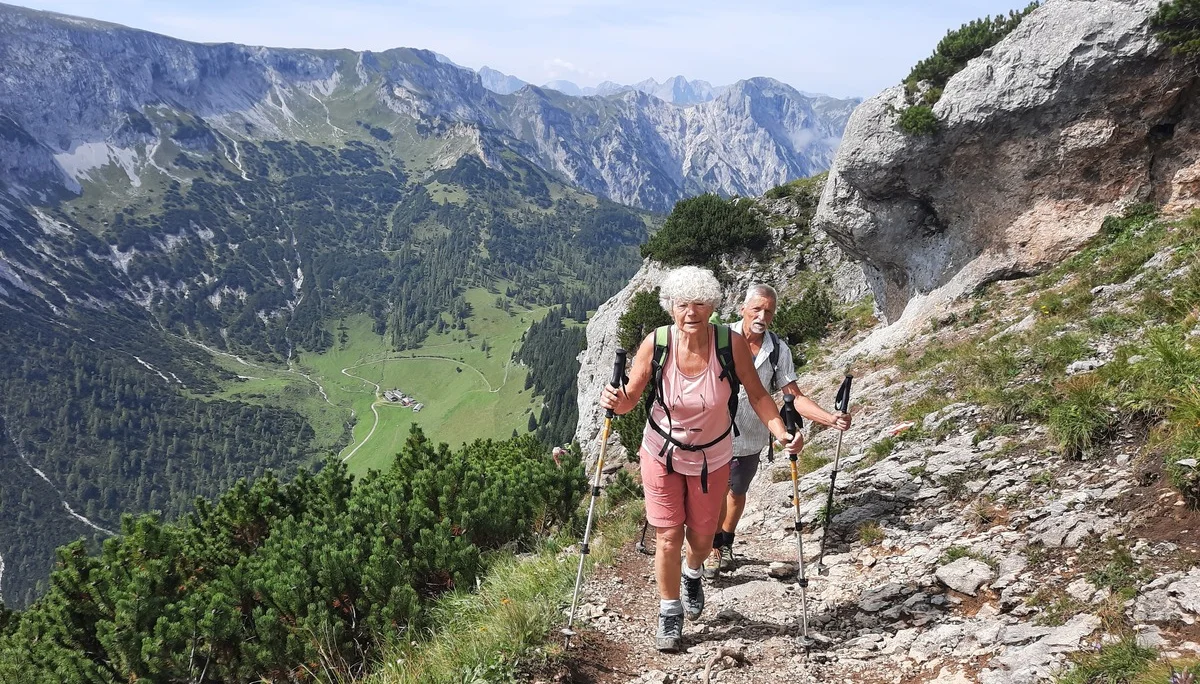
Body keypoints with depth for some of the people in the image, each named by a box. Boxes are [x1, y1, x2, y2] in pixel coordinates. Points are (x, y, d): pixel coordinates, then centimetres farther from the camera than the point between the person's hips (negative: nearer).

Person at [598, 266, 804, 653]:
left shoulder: (732, 344, -22)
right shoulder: (655, 345, -21)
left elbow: (757, 395, -9)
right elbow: (631, 398, -11)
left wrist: (780, 432, -24)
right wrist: (616, 401, -34)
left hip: (713, 458, 1)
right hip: (662, 453, -1)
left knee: (702, 538, 16)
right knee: (669, 537, 2)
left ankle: (692, 574, 54)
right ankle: (670, 613, 29)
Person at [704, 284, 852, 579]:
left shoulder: (778, 350, -8)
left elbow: (795, 396, -7)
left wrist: (831, 419, -21)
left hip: (751, 438, 3)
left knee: (737, 493, 21)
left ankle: (726, 544, 45)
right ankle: (713, 548, 29)